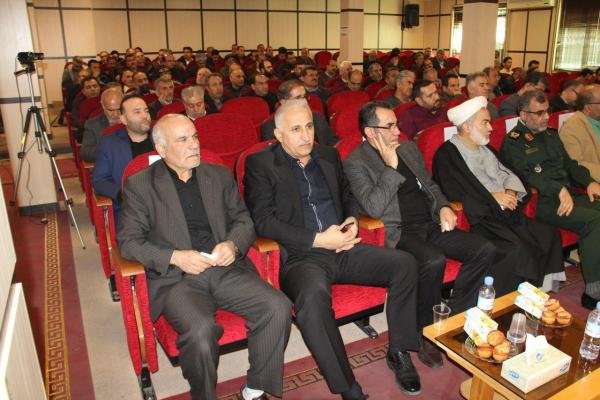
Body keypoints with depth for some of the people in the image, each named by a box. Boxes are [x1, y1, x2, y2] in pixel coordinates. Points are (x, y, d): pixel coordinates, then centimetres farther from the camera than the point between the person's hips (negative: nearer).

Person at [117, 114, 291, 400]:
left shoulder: (220, 176, 15)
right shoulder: (140, 185, 4)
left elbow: (243, 220, 16)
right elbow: (128, 240, 0)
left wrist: (233, 244, -7)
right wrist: (175, 257, -15)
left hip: (226, 269, 4)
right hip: (175, 278, -3)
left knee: (278, 307, -20)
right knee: (200, 329, -32)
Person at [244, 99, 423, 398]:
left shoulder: (329, 156, 17)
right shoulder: (260, 164, -1)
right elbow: (263, 220, -10)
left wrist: (352, 221, 2)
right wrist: (318, 240, -16)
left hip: (342, 249, 6)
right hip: (300, 256, -5)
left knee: (405, 263, -11)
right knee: (313, 294, -37)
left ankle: (399, 352, 6)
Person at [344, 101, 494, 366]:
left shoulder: (409, 148, 17)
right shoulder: (355, 164, -6)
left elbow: (430, 185, 24)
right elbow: (374, 208, -17)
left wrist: (443, 207, 4)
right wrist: (391, 167, -19)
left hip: (430, 223, 7)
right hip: (398, 232, -7)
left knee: (485, 250, -10)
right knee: (433, 261, -34)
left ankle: (454, 318, 4)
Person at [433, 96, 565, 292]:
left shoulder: (485, 149, 19)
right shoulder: (446, 155, -7)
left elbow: (506, 174, 23)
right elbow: (454, 193, -15)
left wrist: (511, 192, 0)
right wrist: (494, 197, -12)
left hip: (504, 212, 8)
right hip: (478, 219, -8)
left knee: (550, 235, -6)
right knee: (518, 250, -27)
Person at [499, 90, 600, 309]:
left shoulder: (550, 135, 26)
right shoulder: (513, 142, -1)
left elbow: (569, 163, 27)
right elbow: (526, 176, -14)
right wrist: (559, 190, -23)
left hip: (569, 195, 8)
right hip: (542, 203, -8)